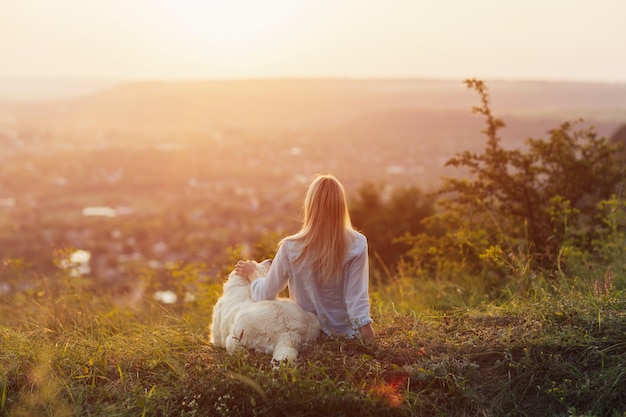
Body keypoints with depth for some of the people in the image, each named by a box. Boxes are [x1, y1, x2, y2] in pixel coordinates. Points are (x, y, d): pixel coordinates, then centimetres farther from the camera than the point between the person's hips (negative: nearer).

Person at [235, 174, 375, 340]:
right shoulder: (357, 245, -18)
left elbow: (265, 295, -7)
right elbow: (357, 300, -21)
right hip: (348, 335, 1)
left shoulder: (291, 248, -18)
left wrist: (252, 275, 13)